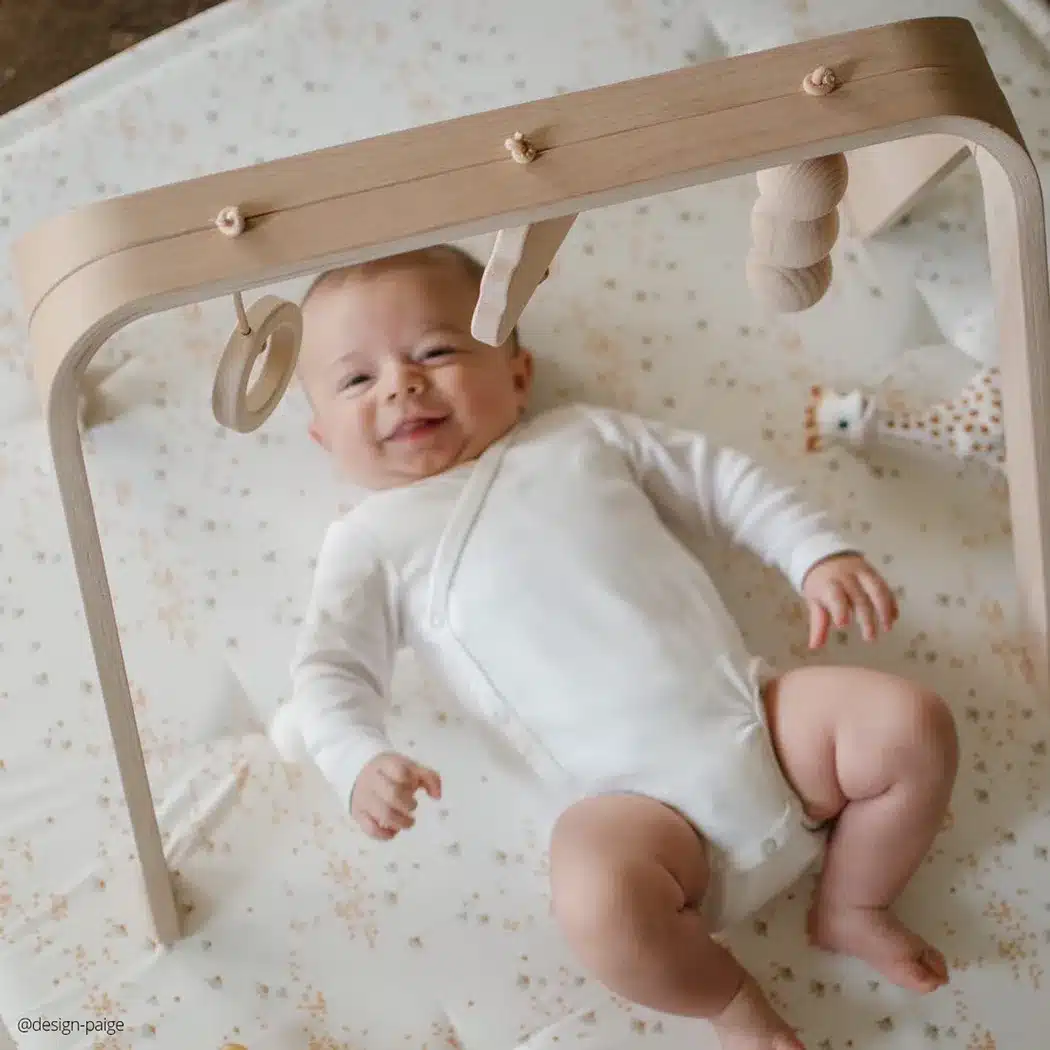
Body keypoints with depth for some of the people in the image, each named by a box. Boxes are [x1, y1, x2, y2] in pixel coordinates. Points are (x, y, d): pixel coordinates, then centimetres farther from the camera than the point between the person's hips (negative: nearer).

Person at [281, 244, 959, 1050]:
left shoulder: (583, 436, 19)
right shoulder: (372, 542, 12)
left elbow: (721, 481, 21)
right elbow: (331, 668, 2)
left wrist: (820, 552, 7)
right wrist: (361, 762, -19)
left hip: (759, 718, 4)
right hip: (637, 795, -3)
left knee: (913, 724, -15)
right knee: (598, 900, -35)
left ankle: (853, 908, 11)